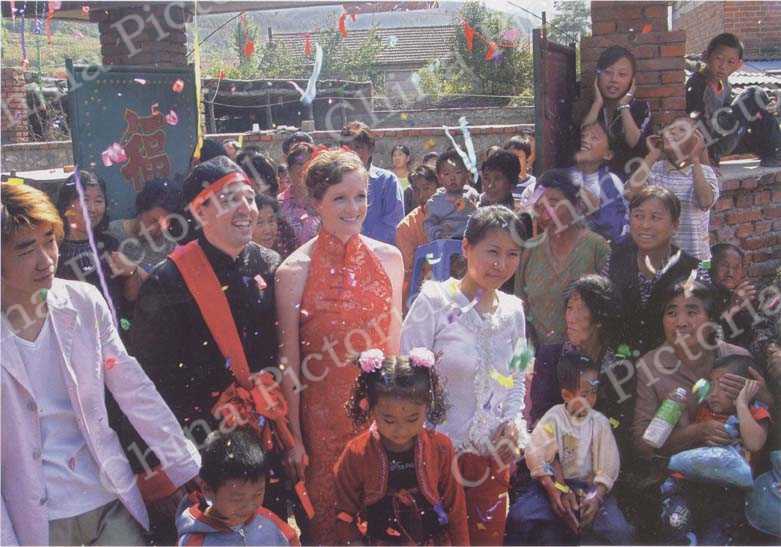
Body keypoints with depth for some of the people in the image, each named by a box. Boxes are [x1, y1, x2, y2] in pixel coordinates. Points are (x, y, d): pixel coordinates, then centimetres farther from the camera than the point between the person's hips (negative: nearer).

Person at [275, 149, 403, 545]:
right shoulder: (295, 270, -10)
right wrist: (293, 437, -5)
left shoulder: (388, 258, 1)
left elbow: (394, 342, 10)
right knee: (326, 514, 9)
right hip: (322, 412, -3)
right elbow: (289, 361, -6)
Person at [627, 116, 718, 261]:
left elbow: (705, 202, -23)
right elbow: (631, 194, -17)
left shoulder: (704, 172, -2)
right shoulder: (654, 169, 2)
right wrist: (652, 156, -11)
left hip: (695, 256, -1)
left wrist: (695, 160, -20)